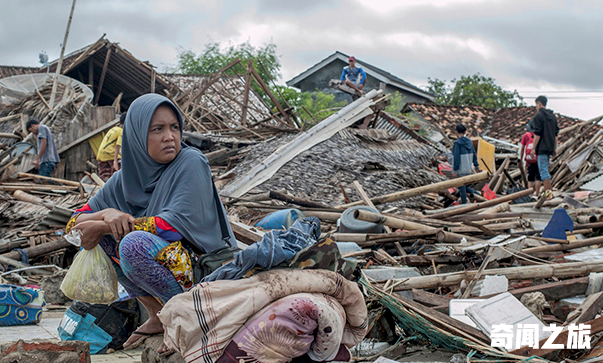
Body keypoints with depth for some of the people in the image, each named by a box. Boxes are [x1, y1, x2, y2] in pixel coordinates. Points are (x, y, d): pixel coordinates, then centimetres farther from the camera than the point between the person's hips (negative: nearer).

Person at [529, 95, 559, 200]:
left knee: (543, 170, -7)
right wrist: (554, 148, 22)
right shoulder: (552, 116, 15)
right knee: (545, 169, 16)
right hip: (550, 148, 8)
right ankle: (547, 191, 15)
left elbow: (537, 134, -15)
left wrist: (533, 148, -10)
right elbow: (556, 134, 17)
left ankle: (549, 191, -13)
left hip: (542, 148, -8)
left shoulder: (538, 116, -9)